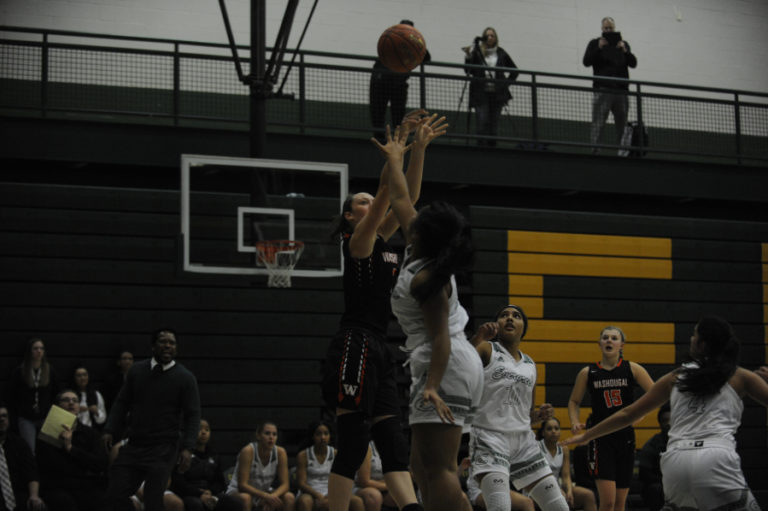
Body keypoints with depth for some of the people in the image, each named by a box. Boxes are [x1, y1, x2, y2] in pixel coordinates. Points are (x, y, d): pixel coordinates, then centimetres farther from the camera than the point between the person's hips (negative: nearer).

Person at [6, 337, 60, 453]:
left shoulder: (50, 371, 4)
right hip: (26, 419, -1)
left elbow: (56, 395, 9)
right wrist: (16, 415, 1)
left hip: (46, 418, 2)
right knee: (30, 450, -6)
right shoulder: (20, 372, -1)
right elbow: (11, 397, 4)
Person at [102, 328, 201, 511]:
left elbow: (192, 415, -4)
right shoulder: (137, 371, 9)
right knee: (115, 495, -1)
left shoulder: (185, 378, -2)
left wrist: (187, 448, -15)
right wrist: (109, 430, 2)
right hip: (133, 445, 4)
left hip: (163, 449, -4)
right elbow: (122, 403, 14)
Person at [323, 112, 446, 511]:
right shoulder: (358, 239, -4)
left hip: (378, 348, 9)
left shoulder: (382, 238, 18)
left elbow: (408, 194, 14)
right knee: (353, 441, -9)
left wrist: (420, 148, 6)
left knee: (392, 440, 1)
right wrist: (401, 138, -15)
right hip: (356, 345, -9)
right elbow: (386, 188, -14)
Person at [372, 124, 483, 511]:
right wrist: (395, 158, 34)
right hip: (449, 367, 10)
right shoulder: (421, 258, 10)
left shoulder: (425, 279, -15)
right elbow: (401, 201, 24)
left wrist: (432, 386, -28)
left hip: (447, 368, -10)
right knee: (423, 468, 12)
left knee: (437, 469, -15)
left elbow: (441, 337, -20)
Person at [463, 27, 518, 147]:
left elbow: (514, 70, 18)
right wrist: (468, 57, -13)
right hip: (480, 93, -2)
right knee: (482, 122, -11)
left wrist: (506, 82, 7)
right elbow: (469, 71, -1)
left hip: (497, 93, 2)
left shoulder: (501, 53, 8)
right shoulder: (476, 51, 1)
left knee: (494, 123, 4)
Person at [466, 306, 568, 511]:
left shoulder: (530, 365, 18)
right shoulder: (487, 350, 1)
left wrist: (540, 414, 3)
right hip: (490, 438, -6)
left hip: (524, 440, 6)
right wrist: (477, 338, -35)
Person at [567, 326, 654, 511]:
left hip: (626, 438, 2)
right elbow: (574, 401, 15)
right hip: (601, 439, -2)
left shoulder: (632, 369, 2)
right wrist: (575, 423, -3)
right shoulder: (588, 373, 3)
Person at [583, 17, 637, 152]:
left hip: (621, 89, 4)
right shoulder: (594, 43, 10)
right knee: (598, 123, -10)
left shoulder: (623, 44, 19)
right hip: (602, 89, -4)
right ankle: (594, 150, -12)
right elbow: (586, 62, -3)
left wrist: (625, 50, -7)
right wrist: (599, 48, -13)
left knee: (622, 124, 4)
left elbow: (633, 64, 9)